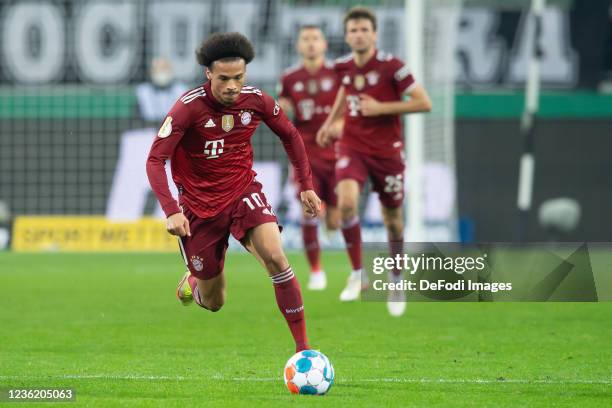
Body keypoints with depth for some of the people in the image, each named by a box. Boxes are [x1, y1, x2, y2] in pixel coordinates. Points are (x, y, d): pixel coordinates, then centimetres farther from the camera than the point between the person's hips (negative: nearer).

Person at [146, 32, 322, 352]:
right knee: (213, 303, 6)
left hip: (244, 192, 2)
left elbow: (290, 136, 11)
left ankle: (303, 346, -21)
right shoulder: (189, 107, -21)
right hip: (200, 204, -2)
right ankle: (193, 281, 46)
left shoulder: (256, 101, -9)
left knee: (274, 256, -27)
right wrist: (172, 211, -33)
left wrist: (306, 185, 8)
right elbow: (155, 160, -21)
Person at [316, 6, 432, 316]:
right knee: (347, 203, -24)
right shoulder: (343, 67, 0)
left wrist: (381, 108, -20)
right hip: (352, 147, 2)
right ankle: (357, 275, -11)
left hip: (387, 150, -2)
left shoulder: (391, 66, -14)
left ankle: (397, 283, 30)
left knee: (392, 218, 8)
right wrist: (330, 122, 17)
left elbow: (424, 103, -16)